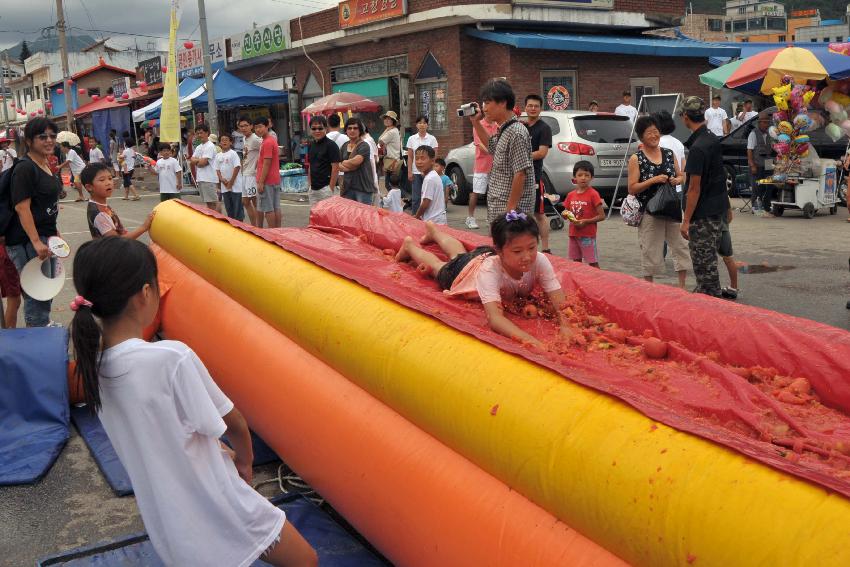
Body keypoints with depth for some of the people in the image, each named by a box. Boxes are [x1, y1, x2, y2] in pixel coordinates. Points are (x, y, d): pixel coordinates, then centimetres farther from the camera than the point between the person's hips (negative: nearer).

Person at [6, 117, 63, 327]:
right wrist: (36, 243, -26)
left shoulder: (45, 166, 12)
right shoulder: (25, 168, -15)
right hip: (27, 241, -9)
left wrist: (55, 233, 22)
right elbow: (22, 208, -21)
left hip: (45, 237, 9)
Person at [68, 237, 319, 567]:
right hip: (217, 511, -7)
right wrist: (244, 460, 8)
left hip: (163, 520, 7)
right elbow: (233, 424, -12)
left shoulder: (91, 363, -5)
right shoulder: (173, 358, -26)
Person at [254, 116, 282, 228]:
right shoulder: (272, 139, 16)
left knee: (268, 209, -6)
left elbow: (266, 164, -19)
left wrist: (261, 182, -18)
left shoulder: (267, 142, -15)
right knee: (276, 208, 9)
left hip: (267, 181, -10)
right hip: (276, 180, 10)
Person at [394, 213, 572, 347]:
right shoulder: (490, 270, -53)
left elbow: (559, 300, -45)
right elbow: (494, 317, -63)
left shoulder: (540, 261, -44)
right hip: (466, 268, -5)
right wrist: (529, 340, -78)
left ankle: (433, 229, 67)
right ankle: (409, 245, 59)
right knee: (436, 265, 29)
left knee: (459, 252, 37)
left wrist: (564, 326, -67)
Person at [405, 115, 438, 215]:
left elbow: (435, 156, 1)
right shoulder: (411, 139, 6)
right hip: (416, 172, 1)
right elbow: (409, 157, 6)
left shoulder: (432, 139, 2)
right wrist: (409, 172, -1)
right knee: (415, 197, 2)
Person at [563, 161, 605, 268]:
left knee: (593, 263, -1)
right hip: (573, 234, 6)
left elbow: (602, 216, -11)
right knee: (576, 262, 13)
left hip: (588, 235, -6)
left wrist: (585, 221, -19)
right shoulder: (571, 195, 7)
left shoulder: (593, 194, -10)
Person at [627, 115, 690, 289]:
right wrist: (654, 180, -18)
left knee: (681, 246, 5)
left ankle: (682, 287, 18)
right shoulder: (636, 159, -4)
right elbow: (632, 188, -9)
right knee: (650, 251, 2)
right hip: (649, 211, -4)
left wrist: (677, 180, -6)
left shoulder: (669, 154, 8)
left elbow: (681, 175, 18)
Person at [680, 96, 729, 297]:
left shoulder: (697, 148, -20)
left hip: (703, 214, -9)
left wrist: (686, 220, -15)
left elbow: (694, 188, -20)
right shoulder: (713, 139, 8)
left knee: (704, 262, -1)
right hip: (717, 209, 9)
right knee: (708, 260, 19)